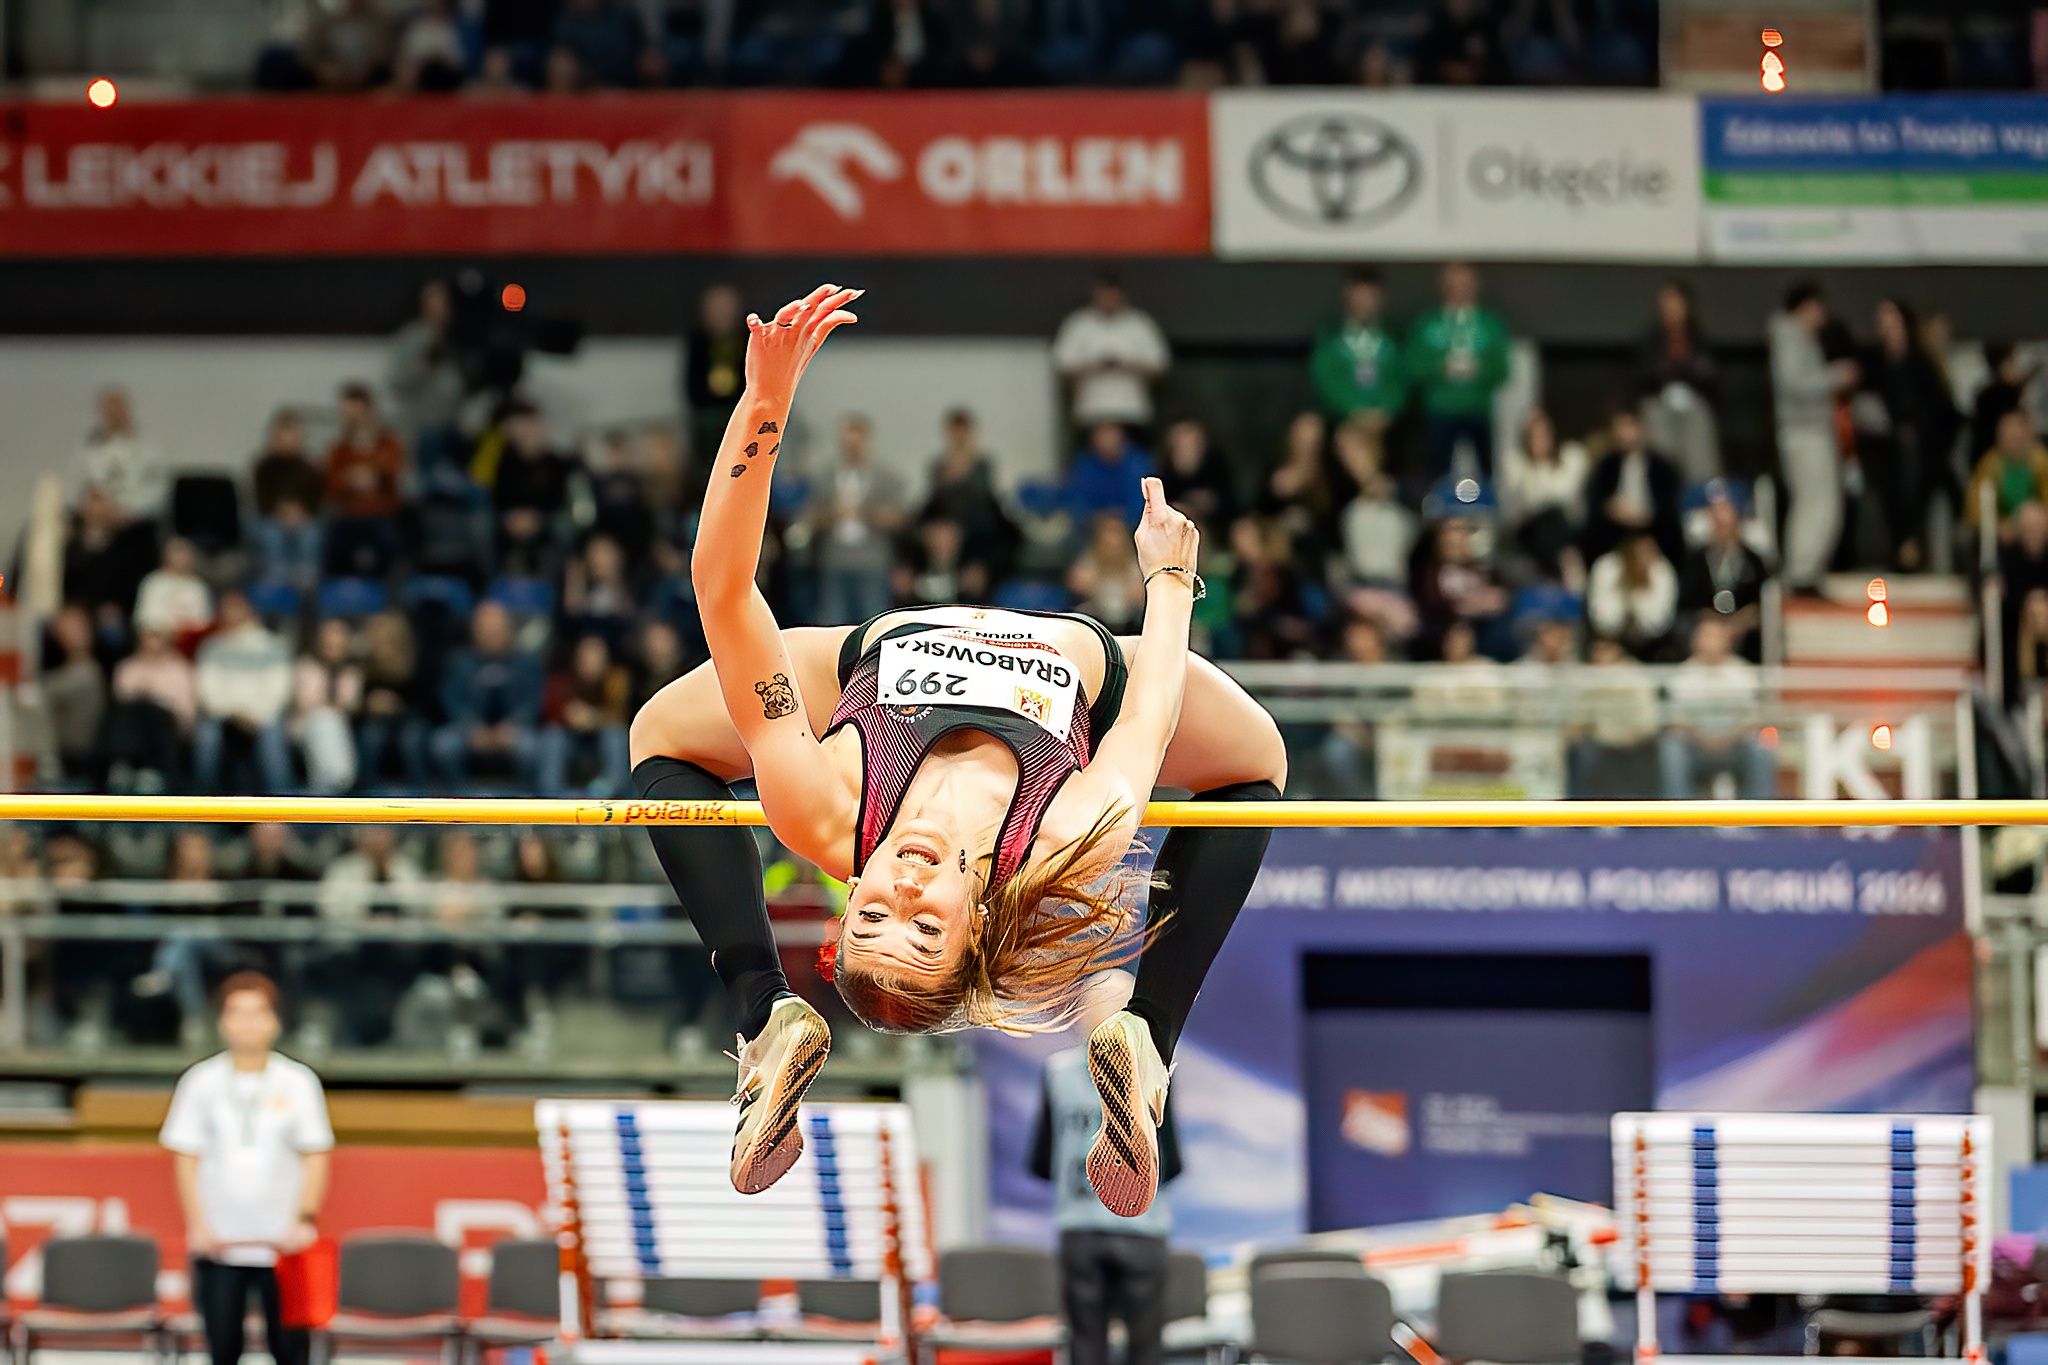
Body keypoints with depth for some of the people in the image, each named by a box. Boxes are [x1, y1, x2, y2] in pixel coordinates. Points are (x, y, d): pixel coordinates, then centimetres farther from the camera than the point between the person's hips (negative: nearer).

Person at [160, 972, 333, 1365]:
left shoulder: (298, 1083, 2)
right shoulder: (201, 1082, 4)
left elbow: (315, 1159, 3)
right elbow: (186, 1160, 5)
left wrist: (305, 1219, -10)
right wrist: (197, 1225, -5)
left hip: (282, 1244, -1)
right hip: (218, 1244, 1)